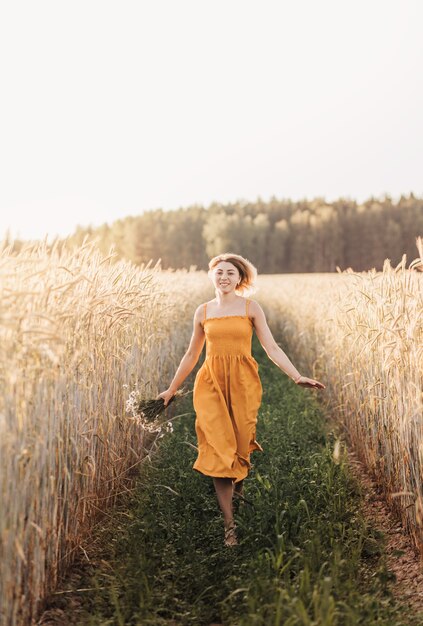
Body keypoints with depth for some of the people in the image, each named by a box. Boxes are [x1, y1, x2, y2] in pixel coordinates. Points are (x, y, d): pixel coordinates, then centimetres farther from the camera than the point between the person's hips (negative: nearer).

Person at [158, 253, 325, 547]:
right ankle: (230, 525, 3)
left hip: (243, 382, -1)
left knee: (239, 446, 2)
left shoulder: (251, 307, 1)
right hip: (211, 383, 1)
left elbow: (272, 348, -2)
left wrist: (298, 377, -13)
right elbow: (192, 354, 16)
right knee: (219, 451, -5)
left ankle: (238, 486, 39)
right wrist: (171, 389, 19)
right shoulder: (203, 311, 8)